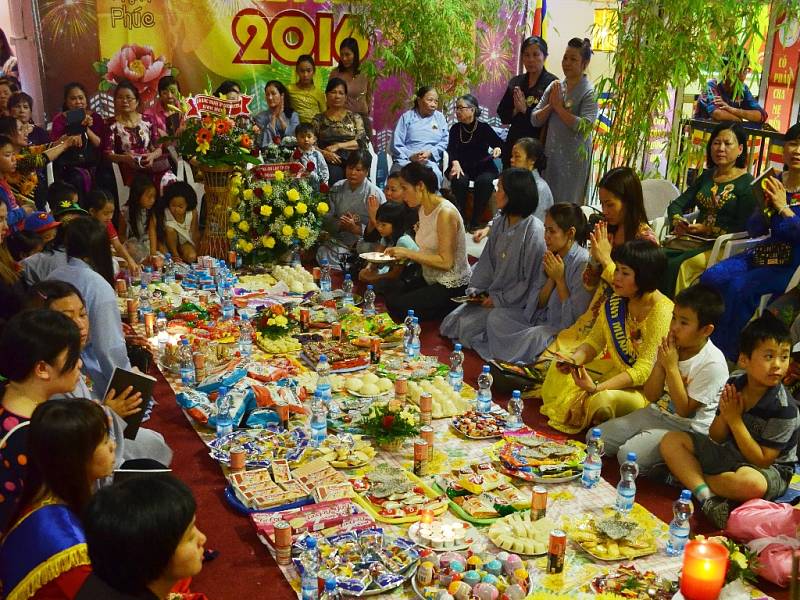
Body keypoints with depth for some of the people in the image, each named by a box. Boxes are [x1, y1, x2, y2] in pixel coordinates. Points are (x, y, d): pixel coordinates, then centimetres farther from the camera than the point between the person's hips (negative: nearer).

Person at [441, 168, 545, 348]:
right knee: (450, 323, -4)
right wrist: (476, 290, -1)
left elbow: (532, 279, -17)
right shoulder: (500, 224, 7)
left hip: (515, 304, -7)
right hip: (492, 296, 8)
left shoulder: (534, 230, -19)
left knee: (467, 326, -18)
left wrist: (499, 300, -15)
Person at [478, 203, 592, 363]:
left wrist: (559, 279, -18)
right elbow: (538, 303, 4)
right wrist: (551, 279, -12)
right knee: (496, 316, -2)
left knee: (532, 337, -33)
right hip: (543, 318, 8)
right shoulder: (551, 256, 5)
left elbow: (575, 318, -20)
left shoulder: (583, 263, -19)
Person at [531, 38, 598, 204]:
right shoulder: (554, 86, 7)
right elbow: (535, 120, 6)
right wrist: (550, 105, -12)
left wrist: (558, 106, -15)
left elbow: (584, 127, -20)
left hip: (573, 159, -5)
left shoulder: (589, 92, -7)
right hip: (550, 155, 5)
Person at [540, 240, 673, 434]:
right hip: (616, 372, 8)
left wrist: (597, 387, -34)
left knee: (603, 399, -35)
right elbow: (594, 341, 5)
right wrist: (574, 359, -17)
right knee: (559, 370, -3)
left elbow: (644, 370, -26)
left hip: (648, 388, -8)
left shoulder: (662, 311, -23)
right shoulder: (615, 302, 1)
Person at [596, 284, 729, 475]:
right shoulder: (669, 348, 1)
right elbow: (651, 396, 2)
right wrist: (660, 363, -14)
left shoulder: (713, 364, -18)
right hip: (655, 413, 7)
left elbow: (685, 410, -17)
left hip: (687, 427, -7)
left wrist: (672, 367, -19)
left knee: (628, 456, -26)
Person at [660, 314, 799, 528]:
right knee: (671, 441, -5)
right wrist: (724, 415, -20)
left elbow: (762, 460, -20)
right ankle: (708, 498, -25)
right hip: (728, 454, 7)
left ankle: (687, 475, -17)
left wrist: (736, 421, -22)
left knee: (751, 483, -42)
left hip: (770, 469, -6)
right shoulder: (734, 384, -6)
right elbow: (716, 439, 2)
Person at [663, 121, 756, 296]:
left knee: (679, 266, -32)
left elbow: (743, 230, -8)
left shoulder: (748, 183, 0)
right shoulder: (707, 176, 19)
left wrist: (708, 229, -15)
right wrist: (678, 222, -4)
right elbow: (676, 205, 17)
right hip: (697, 241, 5)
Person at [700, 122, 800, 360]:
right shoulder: (774, 182, 8)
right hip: (766, 252, 6)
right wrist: (766, 207, -10)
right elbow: (754, 230, 8)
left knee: (739, 287, -28)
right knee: (711, 277, -17)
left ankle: (727, 354, -13)